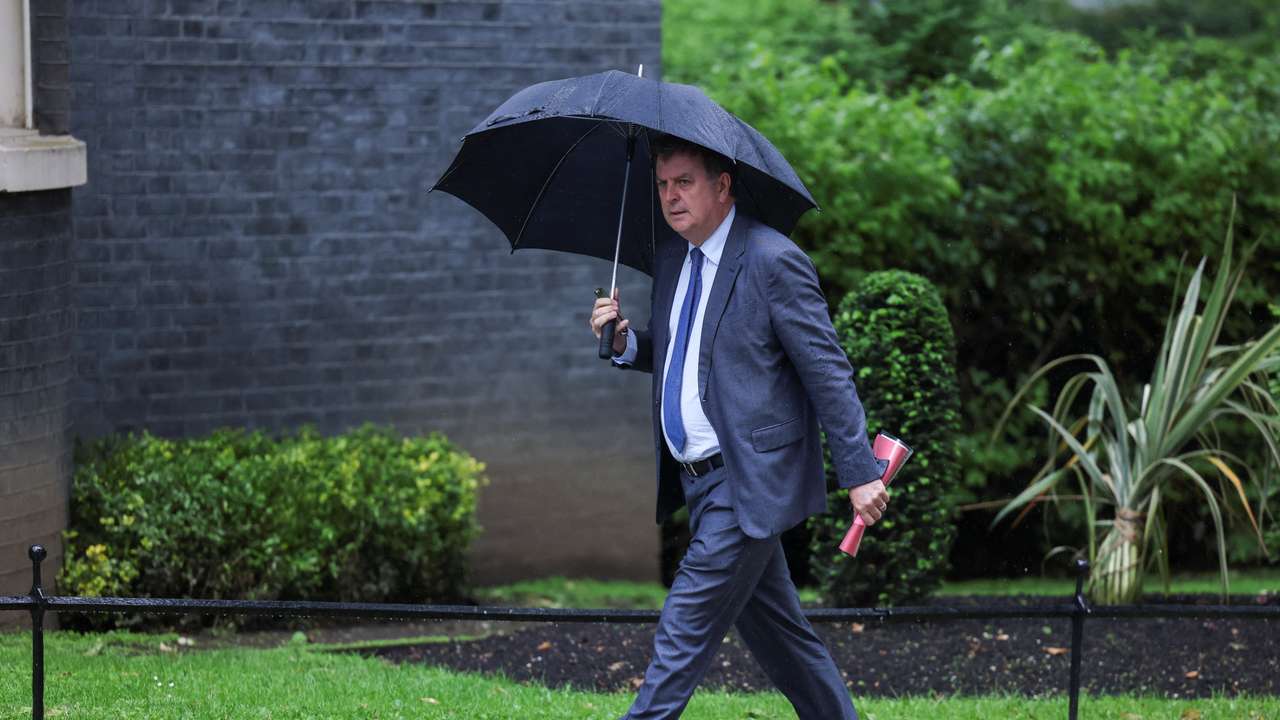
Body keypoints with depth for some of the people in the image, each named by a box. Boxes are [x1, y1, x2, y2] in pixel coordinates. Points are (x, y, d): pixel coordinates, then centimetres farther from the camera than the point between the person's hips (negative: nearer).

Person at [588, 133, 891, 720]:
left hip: (748, 479, -9)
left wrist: (861, 472, -15)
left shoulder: (772, 261, -13)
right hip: (698, 476, 9)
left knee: (684, 630, -10)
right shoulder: (670, 260, 11)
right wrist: (626, 342, 1)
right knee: (775, 629, 15)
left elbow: (828, 372, -13)